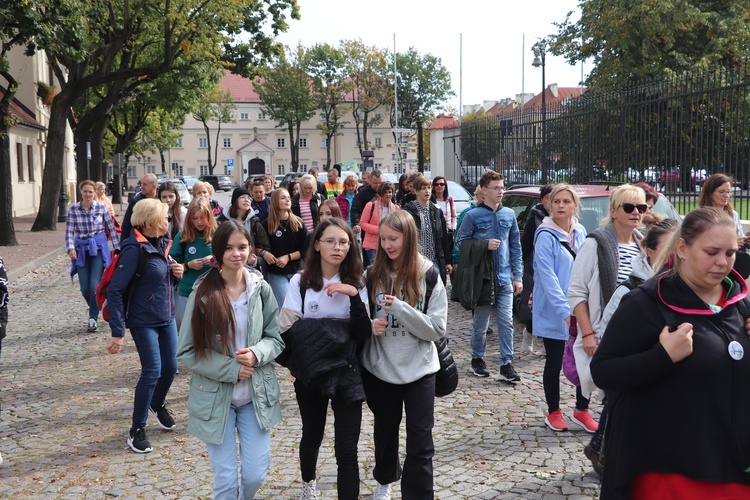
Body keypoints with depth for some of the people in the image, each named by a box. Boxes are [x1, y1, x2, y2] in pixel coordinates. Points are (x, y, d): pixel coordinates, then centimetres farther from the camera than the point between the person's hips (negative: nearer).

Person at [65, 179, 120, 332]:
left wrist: (117, 248, 0)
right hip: (81, 250, 2)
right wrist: (70, 248, -12)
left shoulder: (102, 207, -2)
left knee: (95, 285, -10)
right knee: (85, 288, 4)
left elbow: (111, 228, 2)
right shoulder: (73, 209, 2)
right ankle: (95, 311, 32)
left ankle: (93, 318, 5)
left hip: (99, 248, -2)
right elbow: (69, 231, 2)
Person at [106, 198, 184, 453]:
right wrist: (118, 332, -22)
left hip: (167, 318, 7)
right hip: (144, 321, -7)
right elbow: (115, 291, -20)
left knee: (170, 366, 12)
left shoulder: (163, 244, 4)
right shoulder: (135, 249, -19)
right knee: (152, 371, -8)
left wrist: (177, 272, -5)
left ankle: (158, 406, 41)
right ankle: (137, 430, 8)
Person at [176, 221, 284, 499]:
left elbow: (277, 338, 1)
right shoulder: (203, 294, -11)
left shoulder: (261, 288, -5)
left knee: (256, 475, 9)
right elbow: (186, 352, -9)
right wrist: (230, 370, -17)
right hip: (215, 397, -2)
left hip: (256, 394, 2)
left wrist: (256, 354, -20)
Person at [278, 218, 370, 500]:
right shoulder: (301, 282, -5)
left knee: (346, 447, -6)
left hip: (347, 373, -1)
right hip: (310, 373, 1)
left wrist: (354, 295, -22)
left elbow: (364, 334, -11)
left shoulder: (357, 283, -3)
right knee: (312, 435, 20)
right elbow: (288, 329, -3)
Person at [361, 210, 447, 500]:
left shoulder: (429, 276, -10)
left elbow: (438, 329, -13)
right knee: (385, 432, 21)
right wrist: (370, 326, -16)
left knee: (420, 442, 0)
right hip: (380, 369, 3)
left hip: (418, 370, -3)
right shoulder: (374, 274, -4)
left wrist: (401, 308, -25)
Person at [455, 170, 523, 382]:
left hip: (504, 278, 3)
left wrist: (518, 276, 5)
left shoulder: (509, 215, 7)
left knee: (506, 322, -2)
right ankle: (477, 359, 26)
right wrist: (485, 245, -16)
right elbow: (462, 243, -2)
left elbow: (515, 247, 10)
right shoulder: (473, 216, -4)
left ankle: (507, 364, 5)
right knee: (480, 323, 9)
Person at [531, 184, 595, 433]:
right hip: (554, 312, -5)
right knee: (554, 362, 6)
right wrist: (564, 310, -25)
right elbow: (547, 276, -18)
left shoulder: (581, 233, 7)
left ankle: (581, 410, 24)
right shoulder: (546, 236, -12)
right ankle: (553, 413, 23)